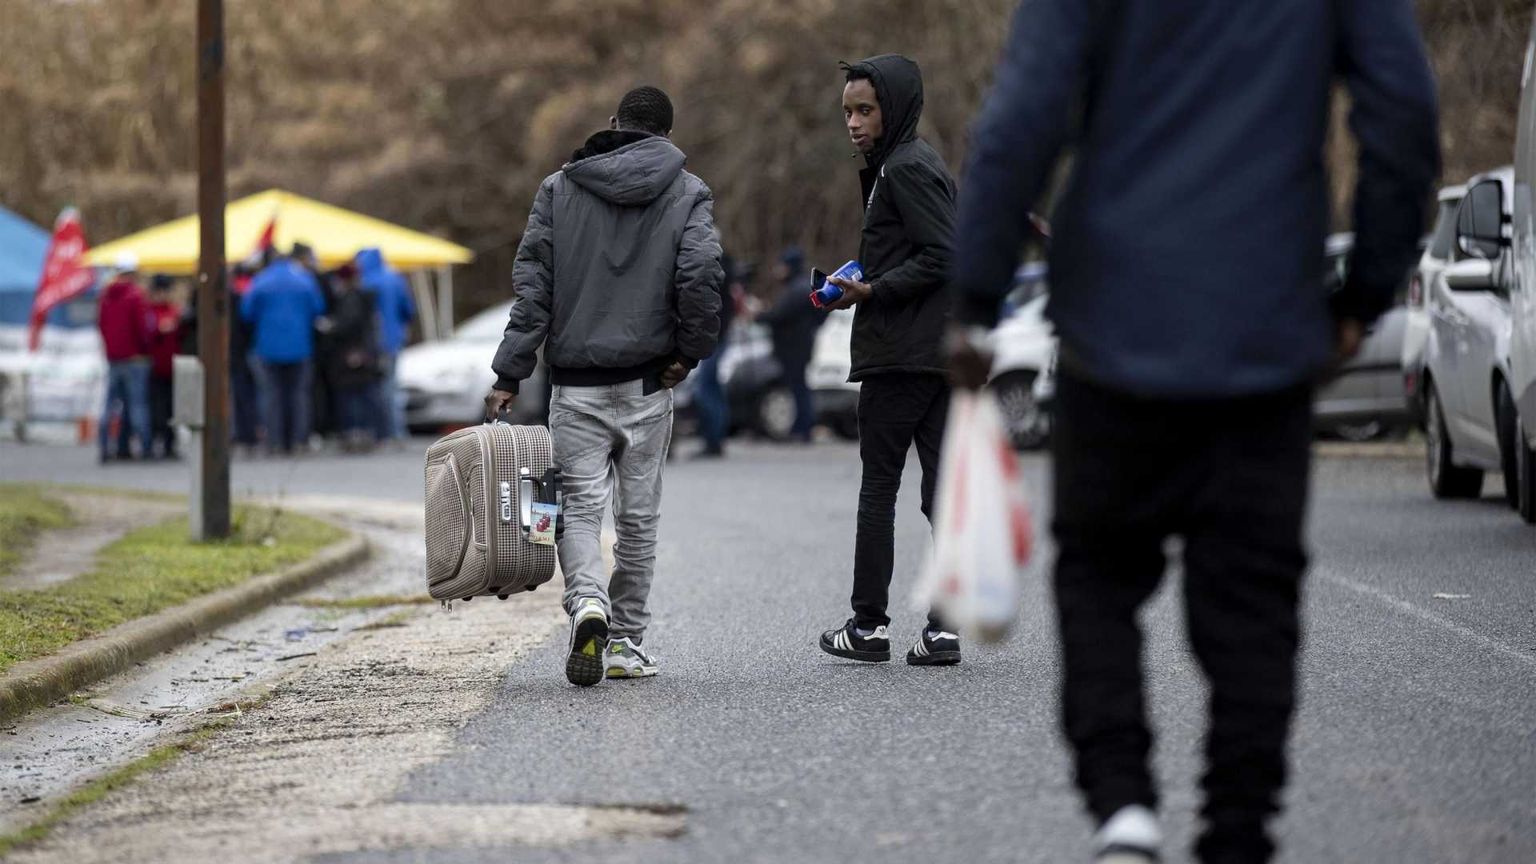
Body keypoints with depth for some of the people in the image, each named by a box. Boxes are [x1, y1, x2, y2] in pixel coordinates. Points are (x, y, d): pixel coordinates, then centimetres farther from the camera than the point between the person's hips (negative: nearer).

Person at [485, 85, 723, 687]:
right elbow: (702, 275, -15)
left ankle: (588, 604, -25)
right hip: (647, 383, 0)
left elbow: (532, 284, -1)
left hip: (576, 383, 0)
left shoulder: (559, 188, 5)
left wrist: (510, 374, -2)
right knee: (639, 516, 11)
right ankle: (626, 642, 15)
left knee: (580, 507, 2)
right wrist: (691, 350, -1)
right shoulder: (688, 193, 1)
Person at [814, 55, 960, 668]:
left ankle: (869, 625, 4)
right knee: (942, 487, 3)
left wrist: (872, 291, -15)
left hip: (898, 356, -9)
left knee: (878, 488, -1)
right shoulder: (920, 163, 17)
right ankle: (943, 627, 2)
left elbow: (943, 255, -19)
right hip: (942, 351, 9)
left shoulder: (905, 169, -12)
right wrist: (864, 282, 13)